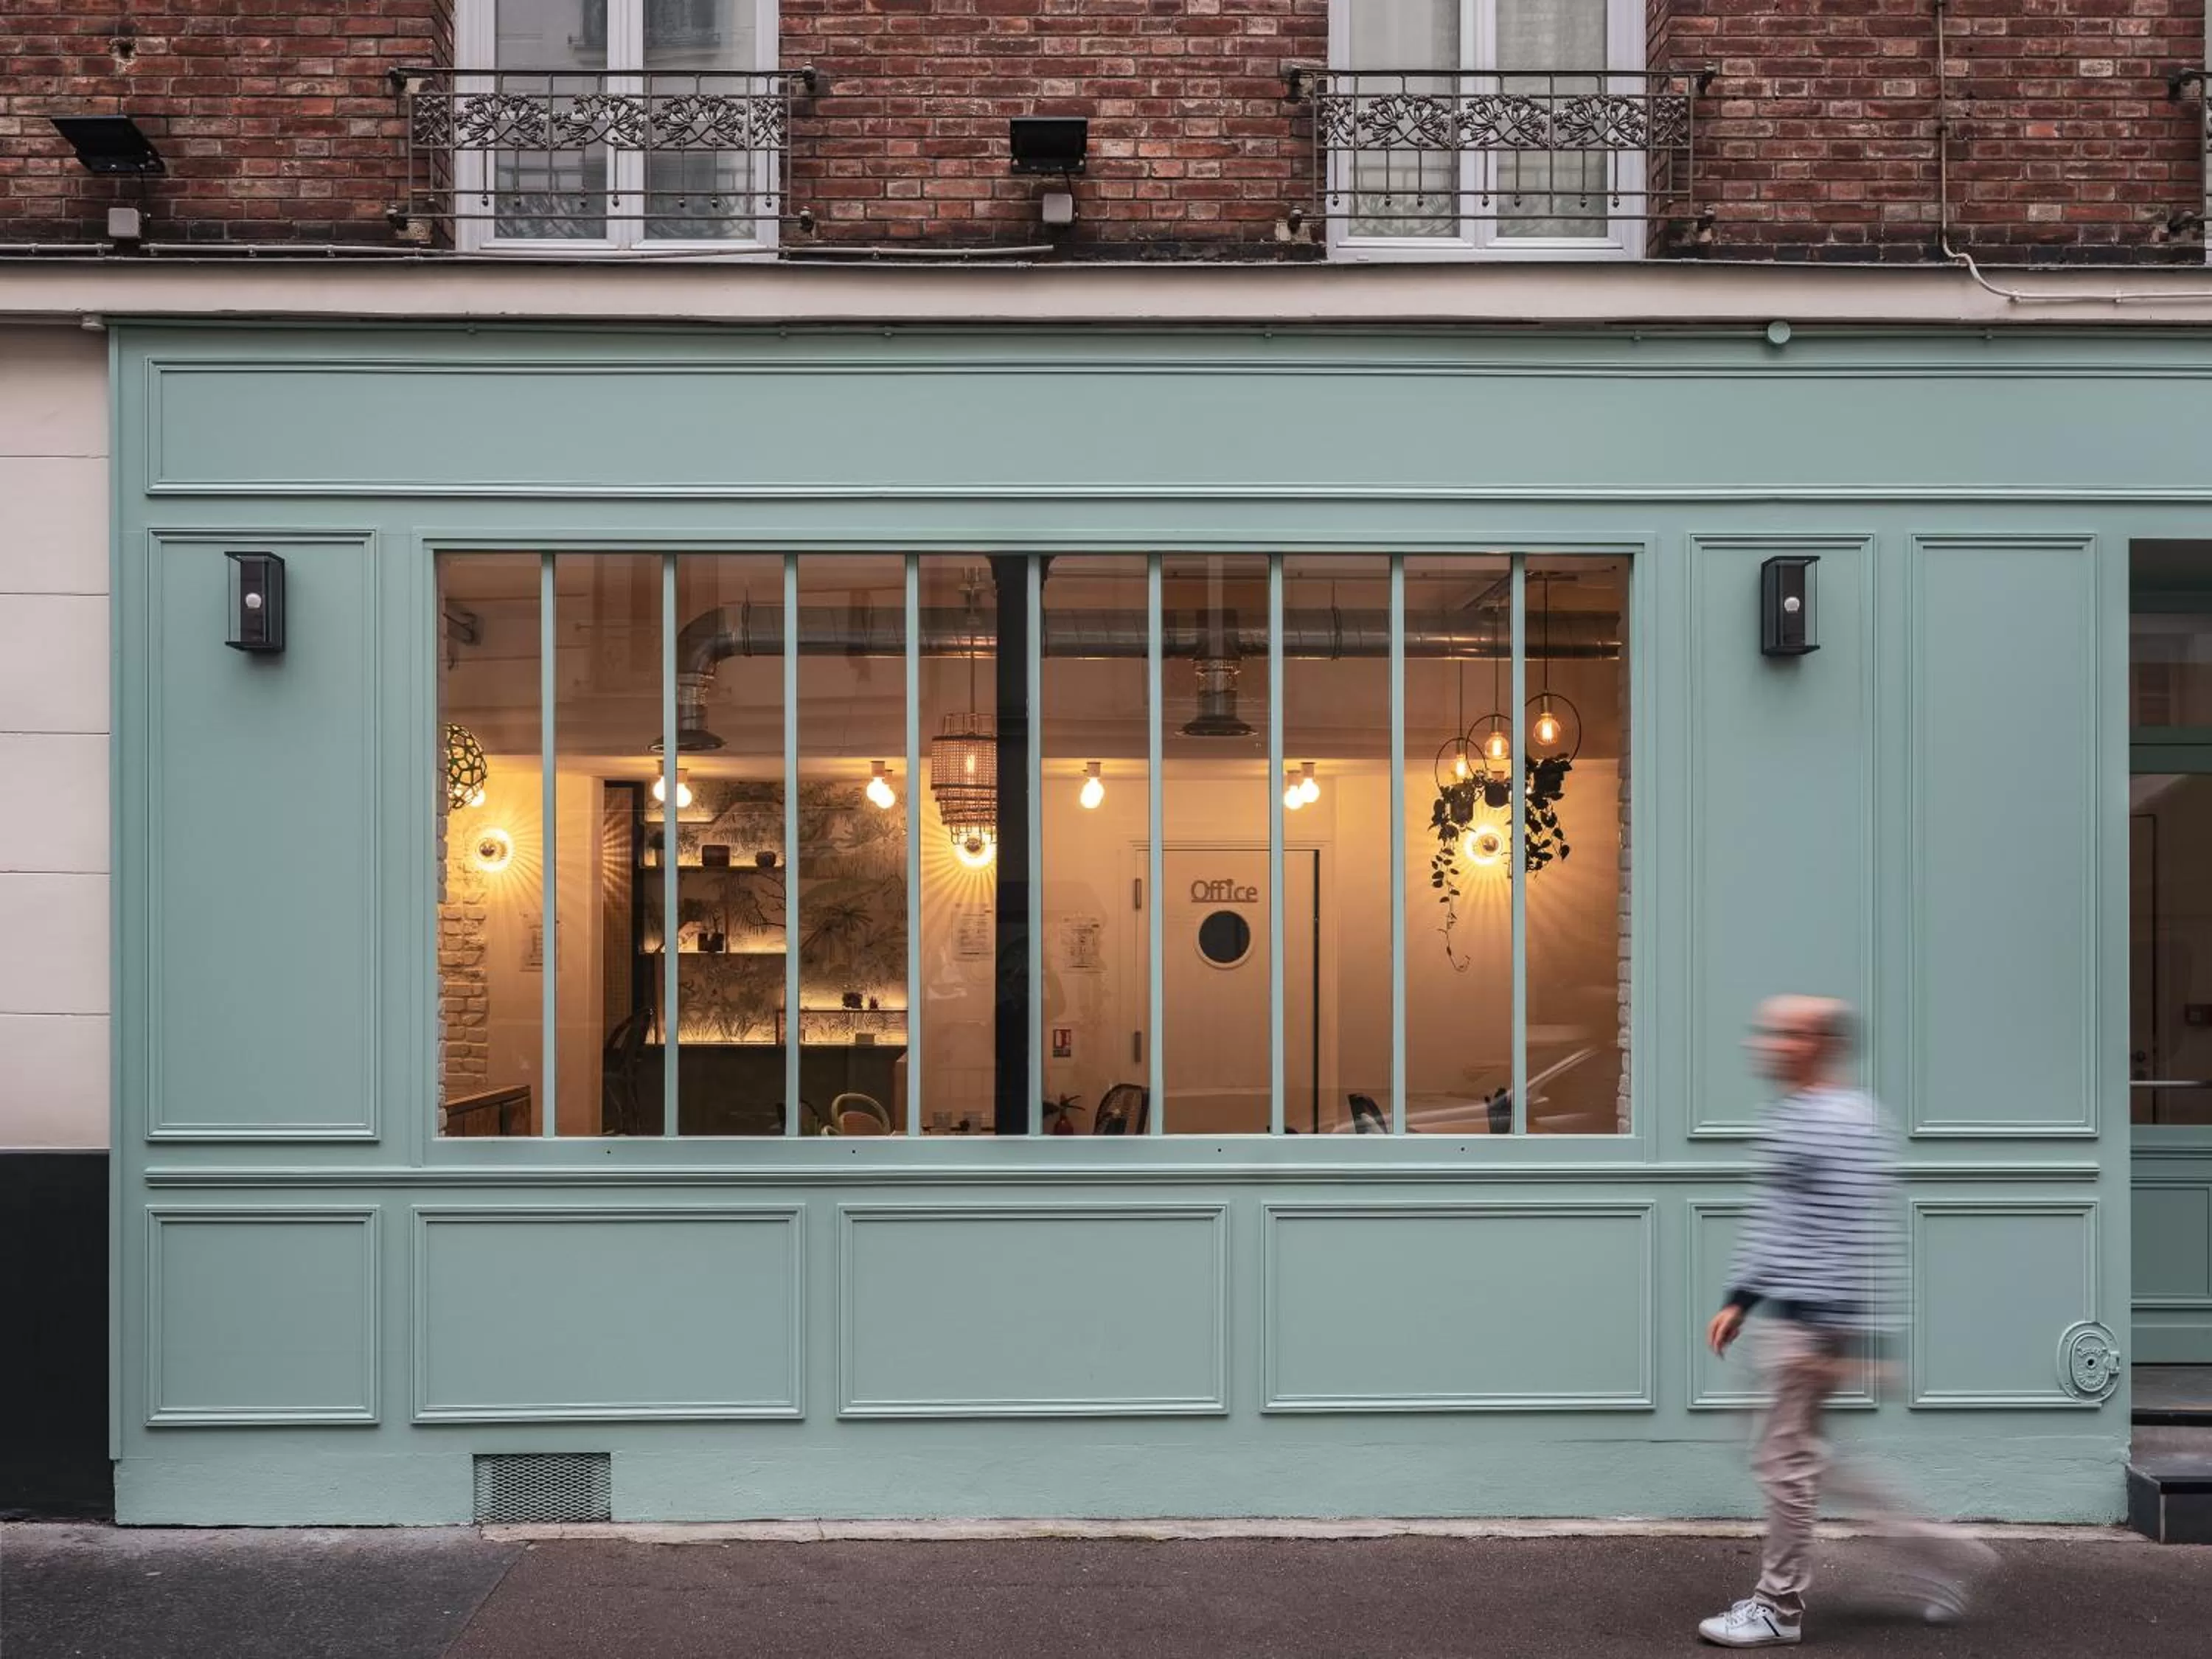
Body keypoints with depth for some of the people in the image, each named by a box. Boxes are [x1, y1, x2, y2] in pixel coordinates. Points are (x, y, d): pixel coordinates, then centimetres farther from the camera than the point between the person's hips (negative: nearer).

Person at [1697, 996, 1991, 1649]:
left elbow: (1864, 1236, -20)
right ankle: (1934, 1544, 26)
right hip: (1786, 1315, 10)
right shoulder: (1785, 1117, 14)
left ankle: (1780, 1607, 11)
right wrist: (1738, 1299, 20)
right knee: (1809, 1454, 16)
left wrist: (1848, 1338, -21)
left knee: (1786, 1460, -1)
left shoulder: (1847, 1124, -17)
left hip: (1816, 1320, -10)